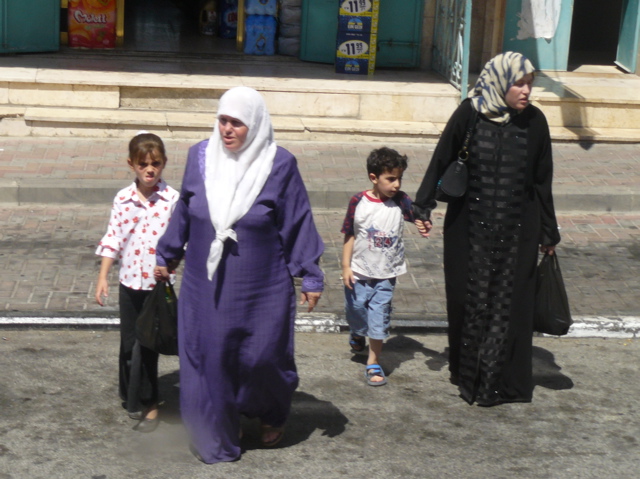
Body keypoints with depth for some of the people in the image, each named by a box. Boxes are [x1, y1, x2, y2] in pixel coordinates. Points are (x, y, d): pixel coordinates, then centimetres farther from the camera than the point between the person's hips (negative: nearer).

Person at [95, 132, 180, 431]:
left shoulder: (172, 199, -8)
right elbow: (113, 239, 5)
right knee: (129, 342, 13)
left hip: (159, 283, -3)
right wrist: (102, 277, 4)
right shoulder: (123, 199, 0)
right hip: (130, 281, 3)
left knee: (146, 344, -3)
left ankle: (146, 404, 8)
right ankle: (132, 396, 31)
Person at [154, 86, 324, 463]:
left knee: (262, 358, 9)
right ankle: (216, 437, 26)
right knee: (208, 359, 7)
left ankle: (272, 415, 41)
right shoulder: (201, 157, -2)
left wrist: (311, 277, -3)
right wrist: (167, 256, 20)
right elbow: (184, 213, 11)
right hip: (206, 287, 3)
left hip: (262, 290, -2)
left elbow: (298, 223, -5)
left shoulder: (280, 164, -10)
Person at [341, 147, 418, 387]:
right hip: (359, 271, 0)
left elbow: (415, 213, -23)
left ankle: (373, 362, 13)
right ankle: (357, 336, 50)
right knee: (356, 308, 15)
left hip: (386, 273, 0)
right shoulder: (358, 202, -9)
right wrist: (346, 266, -4)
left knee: (379, 315, 0)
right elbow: (349, 236, -3)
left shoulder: (400, 201, -7)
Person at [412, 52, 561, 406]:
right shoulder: (469, 114, -9)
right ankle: (466, 371, 24)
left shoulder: (534, 122, -3)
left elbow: (542, 182, 3)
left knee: (509, 302, 4)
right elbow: (441, 161, -1)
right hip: (470, 228, -1)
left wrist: (548, 233, 7)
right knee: (469, 297, 8)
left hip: (516, 230, 1)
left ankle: (500, 380, 14)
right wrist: (423, 208, -1)